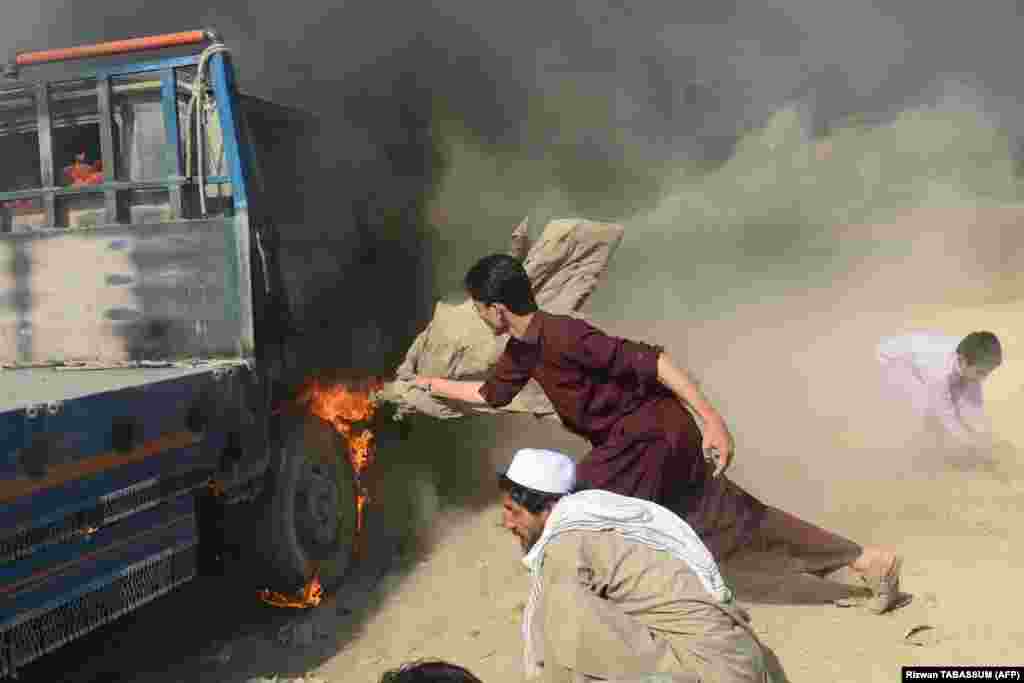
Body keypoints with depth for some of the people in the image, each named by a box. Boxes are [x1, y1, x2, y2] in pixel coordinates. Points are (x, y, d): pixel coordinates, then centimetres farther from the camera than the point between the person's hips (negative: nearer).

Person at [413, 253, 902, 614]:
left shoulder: (561, 336, -26)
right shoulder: (522, 350, 5)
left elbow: (650, 361, -29)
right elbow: (491, 394, 26)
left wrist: (711, 419, -31)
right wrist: (431, 384, 34)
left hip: (650, 440, -9)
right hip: (657, 438, 9)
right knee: (736, 518, 17)